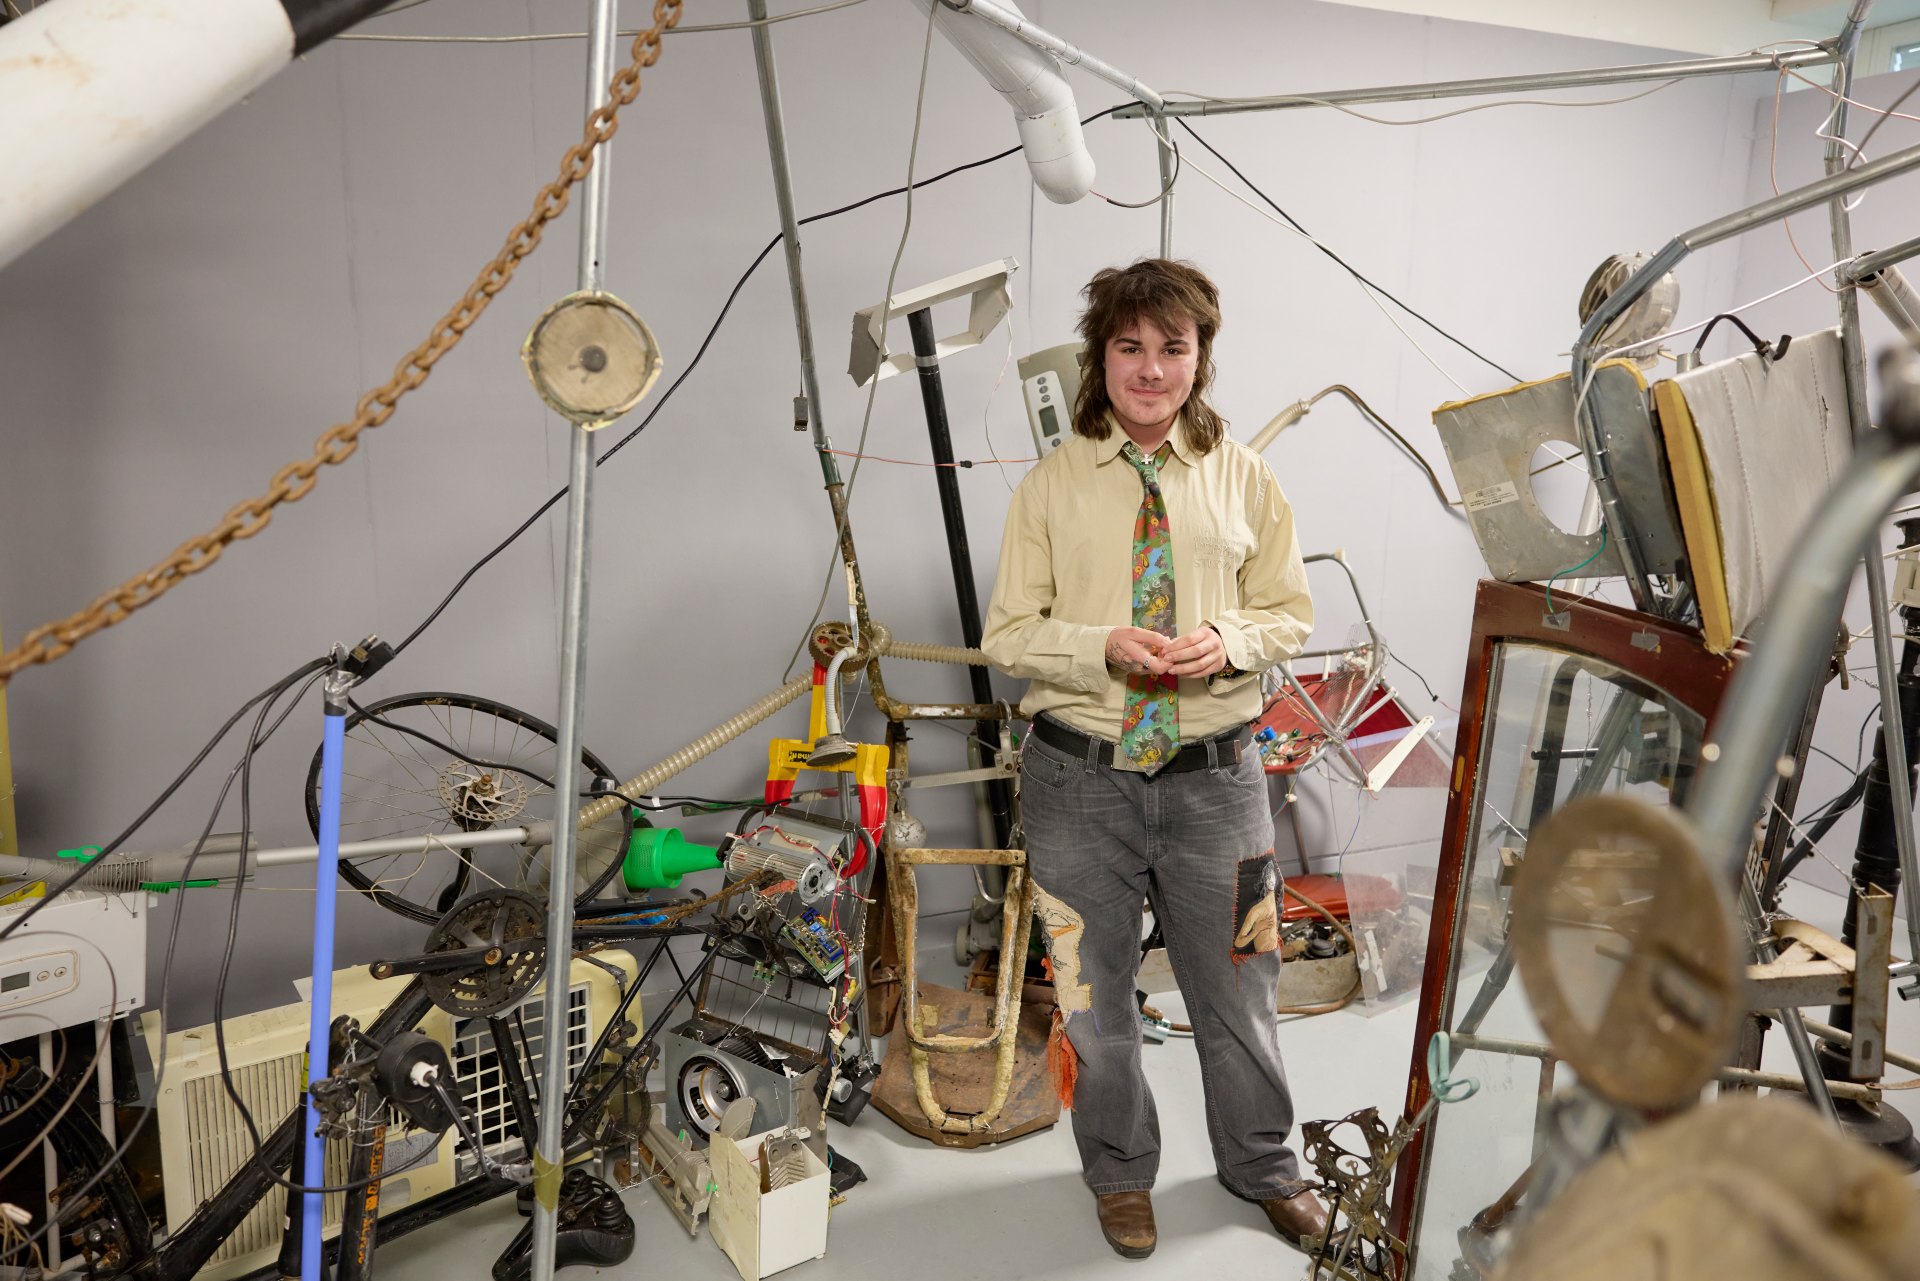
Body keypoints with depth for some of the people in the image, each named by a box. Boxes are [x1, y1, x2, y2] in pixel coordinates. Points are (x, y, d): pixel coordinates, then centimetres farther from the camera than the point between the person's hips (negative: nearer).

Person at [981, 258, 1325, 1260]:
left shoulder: (1244, 479, 3)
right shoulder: (1052, 484, -1)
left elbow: (1291, 614, 8)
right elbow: (1007, 632, -2)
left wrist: (1230, 640, -14)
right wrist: (1104, 646, -19)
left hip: (1213, 774, 1)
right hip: (1082, 774, 0)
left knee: (1237, 984, 16)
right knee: (1093, 991, 14)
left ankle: (1259, 1164, 43)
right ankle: (1120, 1172, 40)